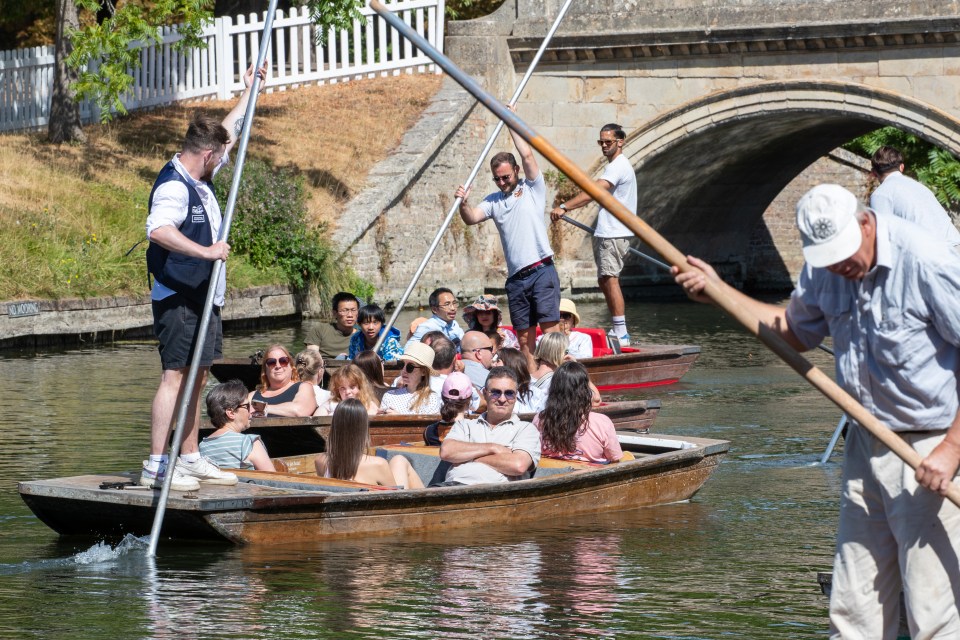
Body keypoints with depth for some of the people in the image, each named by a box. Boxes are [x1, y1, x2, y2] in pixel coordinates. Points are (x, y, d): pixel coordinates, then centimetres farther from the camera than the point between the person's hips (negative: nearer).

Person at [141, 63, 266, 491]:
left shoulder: (201, 179, 14)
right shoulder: (174, 186, -17)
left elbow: (229, 134, 31)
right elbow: (158, 230, -35)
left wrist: (249, 91, 37)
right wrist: (206, 251, -33)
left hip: (204, 297, 10)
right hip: (178, 299, -10)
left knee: (196, 377, 12)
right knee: (175, 376, -13)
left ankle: (189, 460, 18)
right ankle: (156, 466, -15)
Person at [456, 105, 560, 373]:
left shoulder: (532, 189, 5)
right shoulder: (493, 200, 17)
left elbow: (527, 155, -6)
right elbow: (471, 218, 2)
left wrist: (511, 122, 2)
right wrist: (464, 204, -19)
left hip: (541, 270, -5)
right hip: (516, 278, 5)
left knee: (549, 326, -12)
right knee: (524, 336, 5)